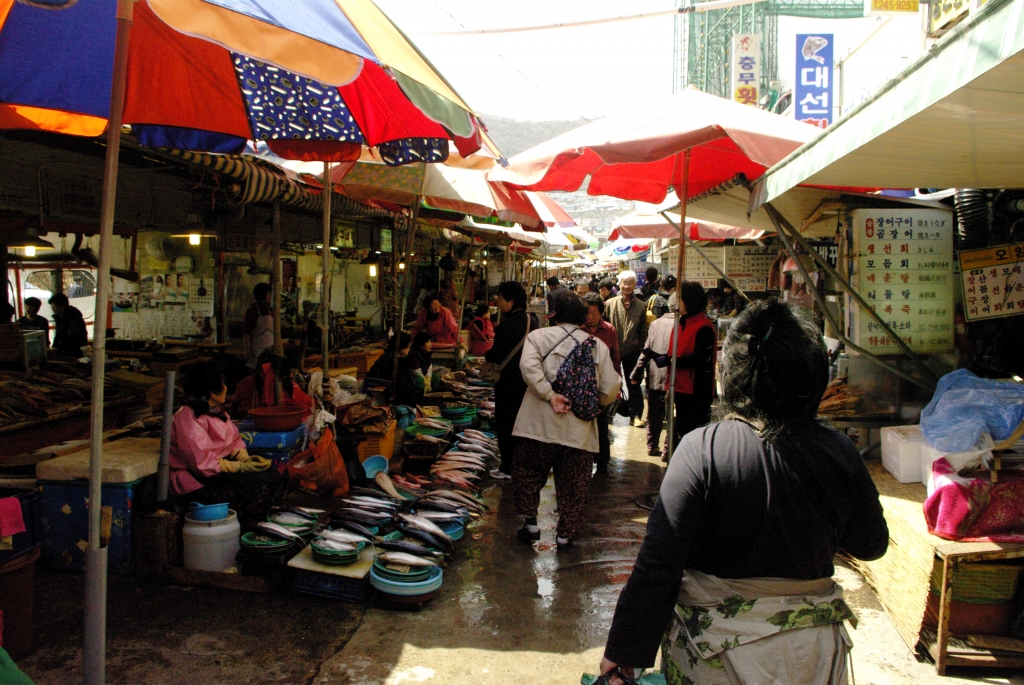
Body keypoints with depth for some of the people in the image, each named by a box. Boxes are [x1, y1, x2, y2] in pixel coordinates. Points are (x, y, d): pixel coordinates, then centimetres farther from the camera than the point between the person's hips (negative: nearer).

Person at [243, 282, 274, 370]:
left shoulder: (271, 311, 10)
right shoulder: (252, 311, -5)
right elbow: (246, 332, -8)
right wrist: (248, 350, -14)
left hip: (270, 349, 4)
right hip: (256, 348, -4)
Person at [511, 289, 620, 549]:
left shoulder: (538, 336, 1)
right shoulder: (598, 345, 7)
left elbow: (528, 366, -19)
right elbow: (609, 390, 4)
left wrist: (550, 395, -15)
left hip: (540, 424, -2)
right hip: (579, 430, 2)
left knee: (528, 474, 17)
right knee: (573, 485, 12)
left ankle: (531, 524, 17)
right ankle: (566, 534, 18)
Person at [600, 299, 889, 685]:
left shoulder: (701, 450, -20)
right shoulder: (841, 455, -12)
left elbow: (658, 565, -22)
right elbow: (872, 545, 5)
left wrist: (624, 652, -13)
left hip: (711, 653, -2)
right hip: (809, 653, 2)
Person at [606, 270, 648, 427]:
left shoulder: (640, 305, 2)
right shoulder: (610, 303, -2)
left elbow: (643, 331, 6)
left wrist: (643, 349, 1)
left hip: (632, 350, 0)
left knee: (634, 383, 4)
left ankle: (636, 415, 11)